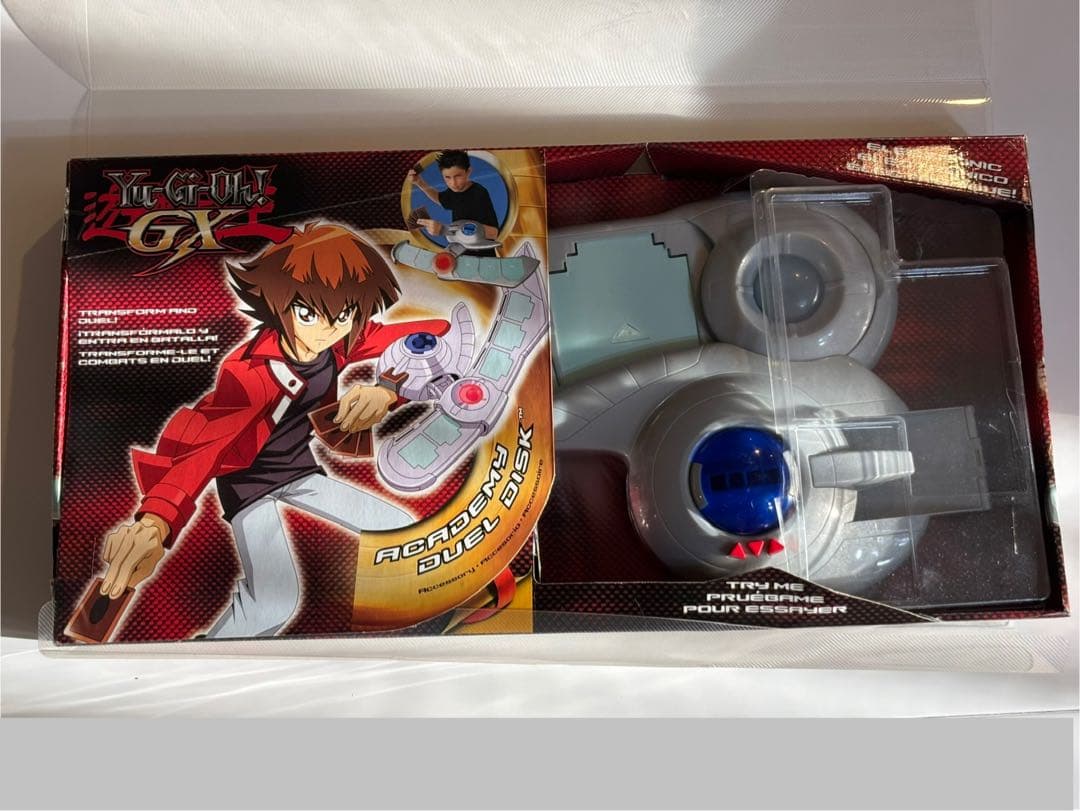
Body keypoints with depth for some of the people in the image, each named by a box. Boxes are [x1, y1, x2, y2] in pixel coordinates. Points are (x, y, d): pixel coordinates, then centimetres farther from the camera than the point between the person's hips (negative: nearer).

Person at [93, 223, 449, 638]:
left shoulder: (345, 340, -16)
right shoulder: (255, 370, -32)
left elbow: (428, 338, -15)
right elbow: (203, 437, -48)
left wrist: (385, 391, -35)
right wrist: (154, 522, -67)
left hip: (301, 470, 6)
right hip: (250, 480, -6)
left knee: (403, 532, 4)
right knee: (274, 602, -26)